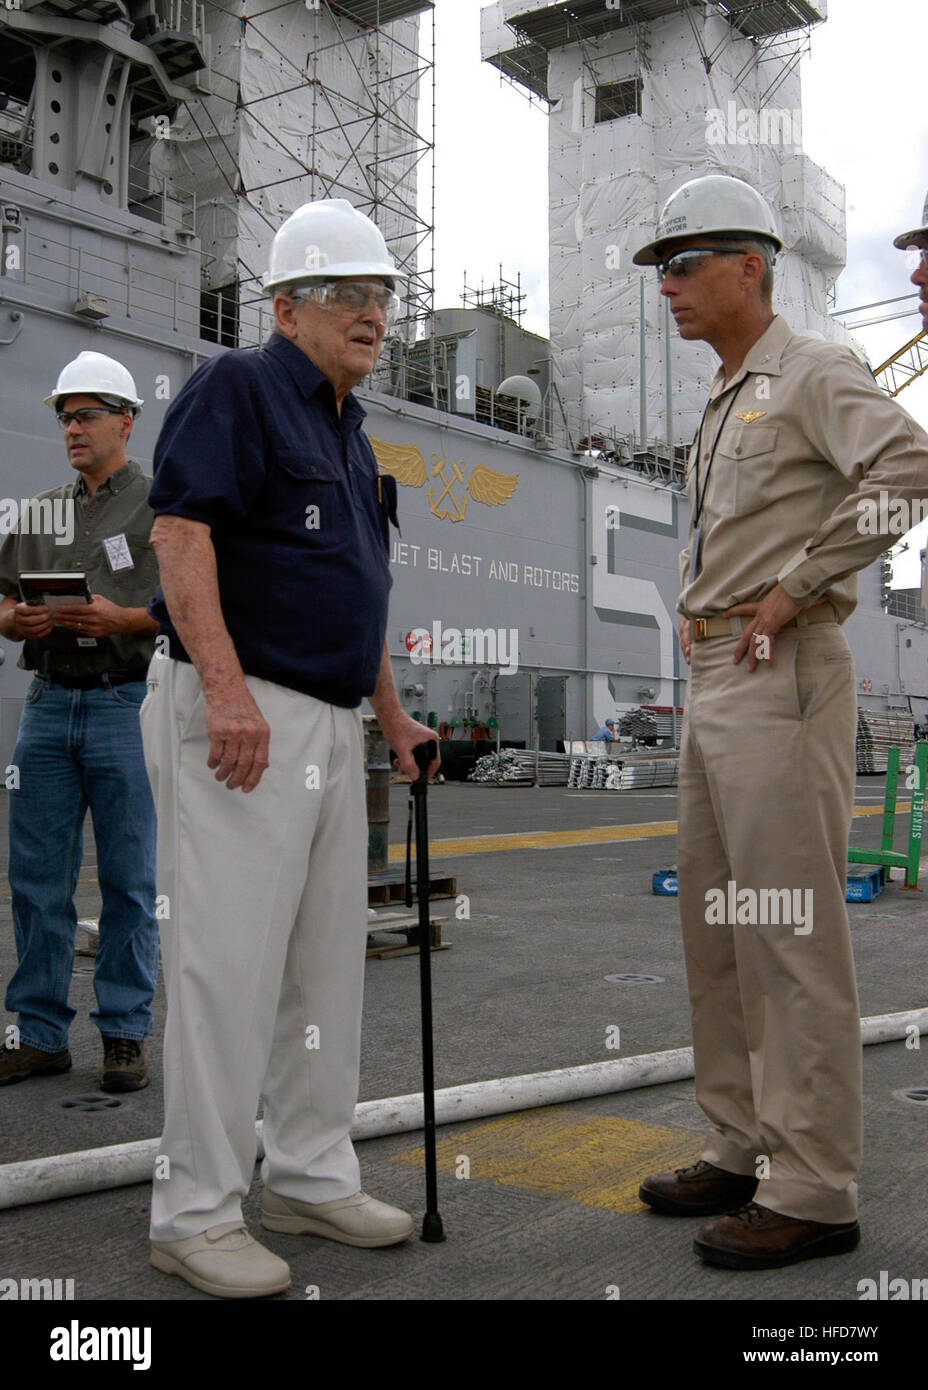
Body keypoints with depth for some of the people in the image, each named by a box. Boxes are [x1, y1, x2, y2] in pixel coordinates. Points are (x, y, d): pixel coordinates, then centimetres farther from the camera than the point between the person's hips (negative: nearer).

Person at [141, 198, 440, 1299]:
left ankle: (311, 1177, 25)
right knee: (227, 960, -6)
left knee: (327, 960, 12)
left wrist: (393, 720, 23)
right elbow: (180, 533, -17)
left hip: (329, 723, 9)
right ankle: (195, 1212, 6)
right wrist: (227, 688, -26)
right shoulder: (236, 388, -4)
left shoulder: (350, 432, 22)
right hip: (239, 714, -9)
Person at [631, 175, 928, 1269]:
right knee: (714, 930, 12)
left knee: (789, 934, -7)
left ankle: (813, 1190, 2)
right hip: (710, 682, 10)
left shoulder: (812, 374, -5)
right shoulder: (721, 404, 23)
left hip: (781, 678, -10)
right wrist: (702, 609, 12)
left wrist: (795, 587, -20)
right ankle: (743, 1151, 24)